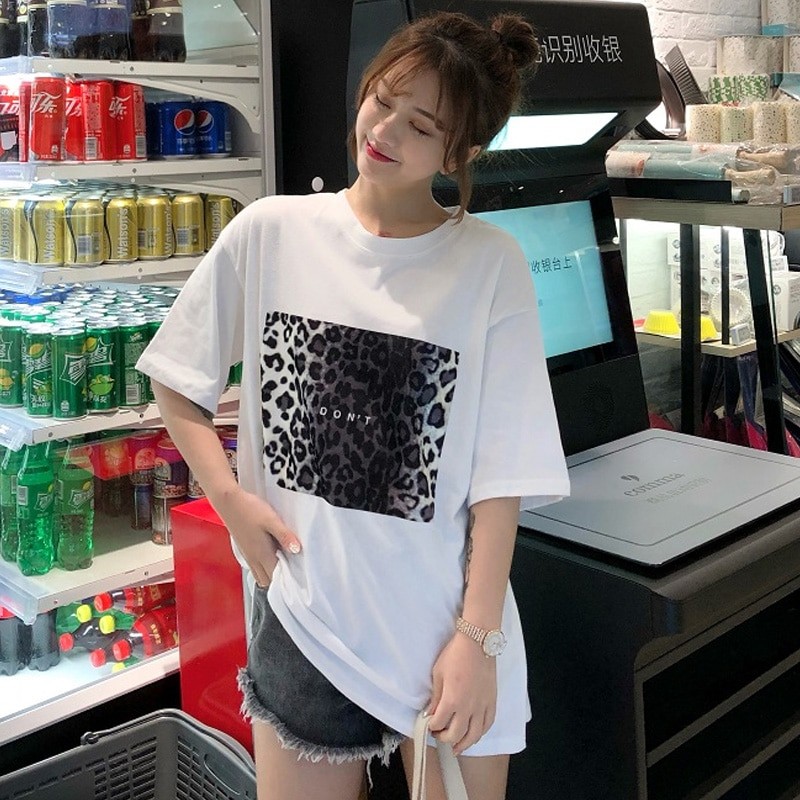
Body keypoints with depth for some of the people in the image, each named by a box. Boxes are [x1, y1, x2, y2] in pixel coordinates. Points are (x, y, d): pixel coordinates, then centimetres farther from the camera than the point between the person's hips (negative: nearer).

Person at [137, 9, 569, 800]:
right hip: (300, 617, 1)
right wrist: (231, 501, -4)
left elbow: (502, 475, -8)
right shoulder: (269, 232, -3)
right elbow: (175, 380, 8)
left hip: (446, 627, -1)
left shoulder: (491, 266, -9)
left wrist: (477, 636, -11)